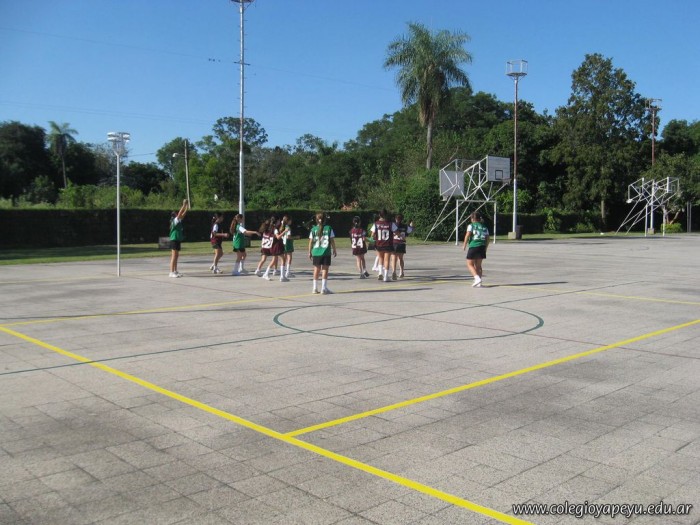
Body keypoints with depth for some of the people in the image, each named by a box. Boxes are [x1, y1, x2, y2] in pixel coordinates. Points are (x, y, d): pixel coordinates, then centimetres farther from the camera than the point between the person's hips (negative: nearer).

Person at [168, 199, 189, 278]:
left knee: (176, 256, 12)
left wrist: (187, 207, 10)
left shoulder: (178, 221, 13)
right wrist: (184, 205, -18)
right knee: (174, 256, -10)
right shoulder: (175, 220, -10)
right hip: (174, 240, -9)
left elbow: (183, 214, 18)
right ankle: (171, 272, -10)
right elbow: (180, 214, -20)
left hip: (178, 240, 9)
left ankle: (175, 271, 17)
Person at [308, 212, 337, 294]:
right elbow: (332, 240, -2)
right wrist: (334, 250, 9)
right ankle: (324, 288, 1)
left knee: (316, 269, 11)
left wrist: (310, 252, 9)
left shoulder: (313, 229, 1)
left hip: (316, 252, 2)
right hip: (326, 252, -2)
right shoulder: (329, 228, -2)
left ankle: (315, 288, 15)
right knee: (325, 269, 3)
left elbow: (311, 242, 1)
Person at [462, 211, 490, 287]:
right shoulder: (484, 227, 14)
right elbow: (487, 239, 11)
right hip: (482, 247, 5)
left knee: (470, 264, 5)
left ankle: (477, 278, -15)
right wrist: (485, 249, 20)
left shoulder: (471, 225, -1)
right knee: (478, 265, 14)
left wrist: (464, 245, -1)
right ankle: (478, 283, 12)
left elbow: (467, 235, -11)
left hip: (473, 247, -5)